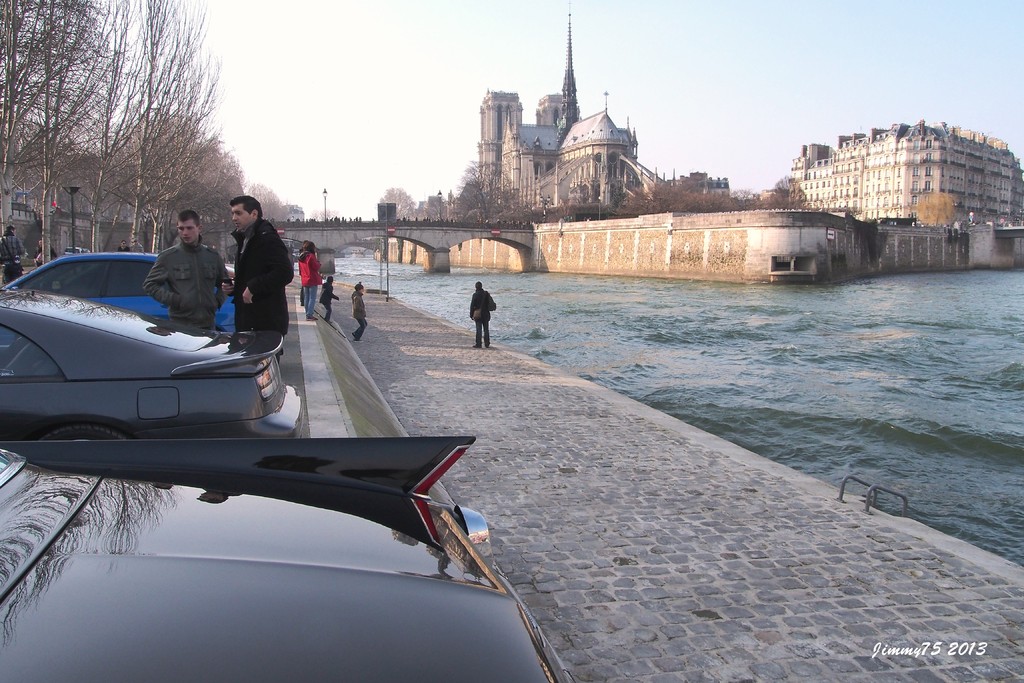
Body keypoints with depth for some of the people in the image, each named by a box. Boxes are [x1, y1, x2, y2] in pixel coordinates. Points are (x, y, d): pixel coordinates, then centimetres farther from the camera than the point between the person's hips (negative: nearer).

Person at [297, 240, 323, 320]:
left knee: (306, 298, 13)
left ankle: (307, 314, 18)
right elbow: (316, 267, -15)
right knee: (312, 298, -6)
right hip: (312, 281, -8)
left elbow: (300, 270, 17)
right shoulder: (311, 256, -14)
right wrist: (318, 262, 3)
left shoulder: (301, 257, 11)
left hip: (304, 281, 8)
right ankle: (309, 315, -12)